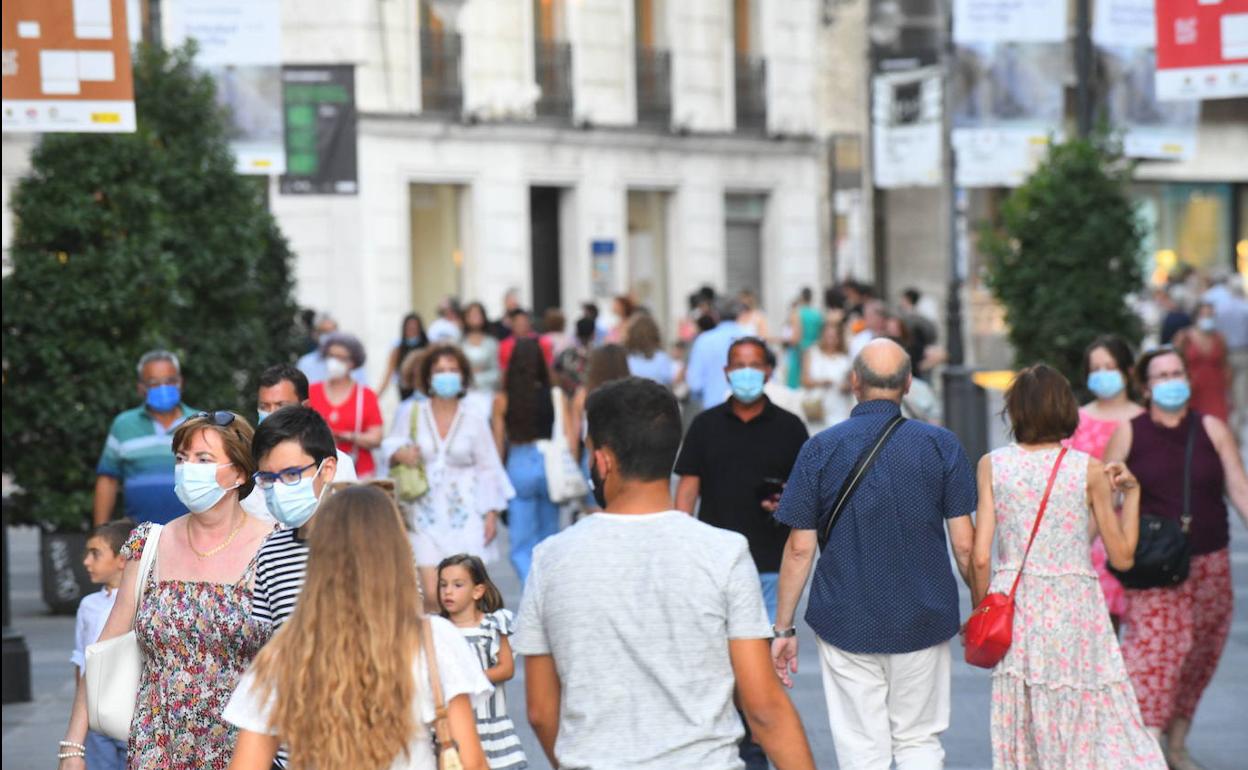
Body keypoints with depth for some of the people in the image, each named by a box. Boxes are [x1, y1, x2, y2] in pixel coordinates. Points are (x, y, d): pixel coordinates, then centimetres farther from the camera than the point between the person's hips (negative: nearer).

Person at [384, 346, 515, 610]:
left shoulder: (474, 420, 4)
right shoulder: (411, 413, 3)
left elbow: (489, 469, 7)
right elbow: (391, 446, 14)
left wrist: (491, 513, 1)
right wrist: (400, 453, -10)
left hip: (465, 518, 0)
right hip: (426, 516, 0)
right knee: (432, 595, -12)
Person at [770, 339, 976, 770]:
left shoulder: (821, 449, -3)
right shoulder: (941, 445, -2)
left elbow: (799, 548, -4)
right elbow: (964, 545, -3)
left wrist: (783, 628, 3)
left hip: (846, 622, -1)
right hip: (923, 621, 1)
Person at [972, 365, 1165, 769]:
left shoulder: (992, 465, -1)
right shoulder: (1089, 470, -3)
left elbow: (980, 558, -4)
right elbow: (1122, 555, 2)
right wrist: (1131, 491, 12)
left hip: (1015, 611, 2)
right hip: (1075, 609, -2)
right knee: (1100, 734, 5)